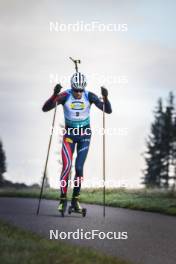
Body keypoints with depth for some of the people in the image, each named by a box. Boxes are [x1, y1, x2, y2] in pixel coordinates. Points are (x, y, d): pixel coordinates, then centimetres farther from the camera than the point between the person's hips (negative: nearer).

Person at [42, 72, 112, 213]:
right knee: (67, 165, -15)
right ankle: (63, 199, -4)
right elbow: (45, 108, -27)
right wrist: (55, 95, -43)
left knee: (79, 167, -3)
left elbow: (108, 110, -17)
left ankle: (75, 199, 11)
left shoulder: (89, 96, -13)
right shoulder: (65, 96, -17)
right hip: (69, 133, -1)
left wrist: (105, 97, -35)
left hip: (85, 134, 1)